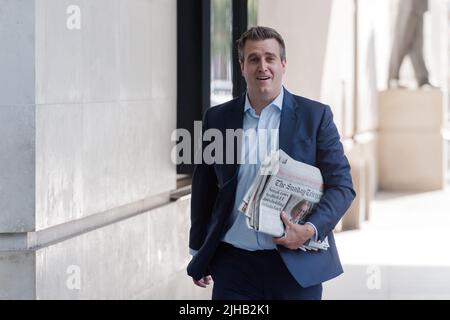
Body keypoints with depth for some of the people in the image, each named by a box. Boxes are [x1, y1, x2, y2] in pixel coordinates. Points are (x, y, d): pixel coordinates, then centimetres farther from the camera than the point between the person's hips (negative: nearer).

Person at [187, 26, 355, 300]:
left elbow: (342, 185, -1)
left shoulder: (315, 116, 0)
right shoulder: (218, 119, 7)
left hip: (297, 264, -1)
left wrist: (311, 230, -17)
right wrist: (198, 253, 18)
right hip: (234, 264, 2)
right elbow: (204, 189, 15)